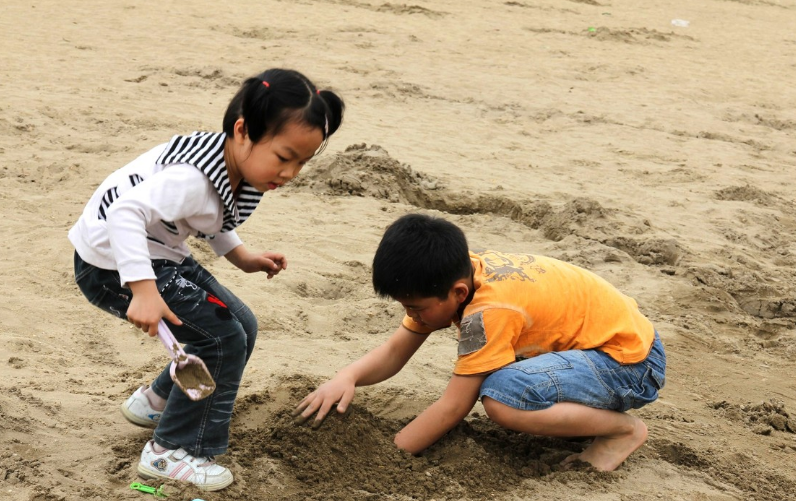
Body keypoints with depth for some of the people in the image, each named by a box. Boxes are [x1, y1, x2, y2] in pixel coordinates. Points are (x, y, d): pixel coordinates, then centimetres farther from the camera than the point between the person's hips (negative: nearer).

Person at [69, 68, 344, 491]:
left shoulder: (239, 169, -1)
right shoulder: (194, 177, -32)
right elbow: (126, 212, -41)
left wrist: (242, 257, 9)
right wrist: (143, 291, -46)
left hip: (162, 255, 10)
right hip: (114, 265, -10)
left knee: (241, 328, 13)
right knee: (222, 339, -14)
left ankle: (155, 402, 32)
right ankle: (169, 452, -1)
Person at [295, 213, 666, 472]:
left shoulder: (487, 312, -28)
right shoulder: (454, 278, -4)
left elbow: (452, 408, -23)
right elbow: (394, 352, 2)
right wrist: (347, 377, -17)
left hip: (633, 360, -9)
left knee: (499, 398, -30)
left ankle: (623, 428, -10)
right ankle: (577, 410, 9)